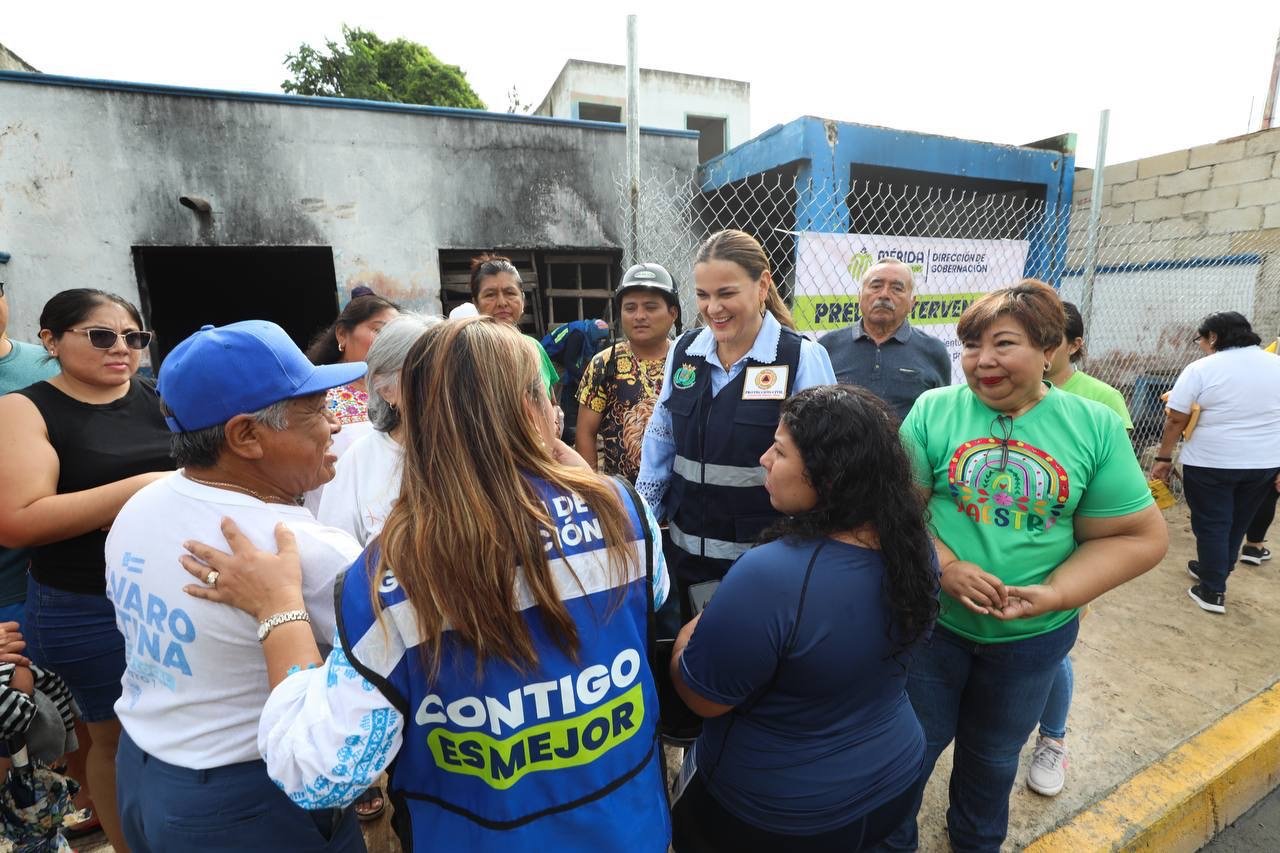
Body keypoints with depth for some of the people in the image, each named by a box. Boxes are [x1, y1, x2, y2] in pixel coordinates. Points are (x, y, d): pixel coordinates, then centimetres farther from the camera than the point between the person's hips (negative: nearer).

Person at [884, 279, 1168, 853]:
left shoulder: (1096, 426, -7)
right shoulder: (933, 410, -10)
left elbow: (1140, 537, -5)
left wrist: (1053, 595, -17)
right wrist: (944, 567, -25)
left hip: (1033, 635, 2)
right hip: (931, 619, -1)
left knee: (994, 755, 25)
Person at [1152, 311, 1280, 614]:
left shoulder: (1201, 369, -11)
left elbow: (1176, 420, -12)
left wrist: (1163, 458, -3)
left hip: (1210, 463, -5)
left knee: (1211, 525, 6)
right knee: (1237, 524, 19)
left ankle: (1212, 591, 10)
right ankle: (1213, 571, 35)